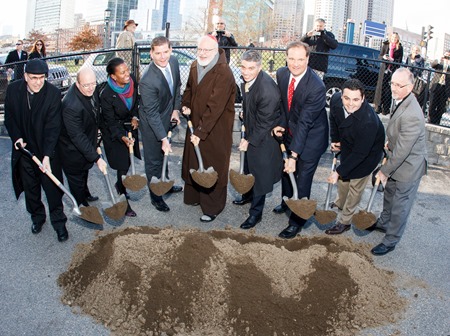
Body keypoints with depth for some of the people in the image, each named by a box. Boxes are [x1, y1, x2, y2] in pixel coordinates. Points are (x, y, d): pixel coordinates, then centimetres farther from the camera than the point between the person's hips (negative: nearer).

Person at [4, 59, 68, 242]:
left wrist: (47, 155, -26)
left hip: (47, 150, -3)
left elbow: (53, 127, -21)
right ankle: (37, 217, 38)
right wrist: (16, 137, -12)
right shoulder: (13, 89, -10)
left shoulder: (53, 93, -20)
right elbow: (9, 117, 4)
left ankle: (59, 222, 22)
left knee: (52, 188, 5)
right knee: (30, 187, 17)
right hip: (24, 148, 3)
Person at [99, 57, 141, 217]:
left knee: (127, 160, 16)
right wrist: (122, 137, -35)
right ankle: (124, 202, 12)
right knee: (123, 164, -3)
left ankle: (119, 185, 45)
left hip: (130, 126, 5)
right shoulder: (106, 94, -31)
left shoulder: (132, 81, -16)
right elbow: (111, 121, -22)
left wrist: (135, 117, -8)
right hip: (113, 132, -5)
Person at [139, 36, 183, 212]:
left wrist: (176, 109, 4)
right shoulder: (148, 81, -36)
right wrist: (163, 139, -26)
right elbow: (152, 114, -28)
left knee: (164, 154, 28)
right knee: (154, 160, 10)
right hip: (152, 125, -7)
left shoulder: (173, 61, -14)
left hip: (167, 118, 7)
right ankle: (155, 196, 31)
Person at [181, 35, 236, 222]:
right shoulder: (195, 67, 1)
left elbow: (215, 107, -27)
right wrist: (185, 105, 0)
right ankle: (194, 196, 38)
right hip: (196, 125, 8)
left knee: (212, 167, 3)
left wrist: (201, 131, -27)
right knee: (193, 162, 19)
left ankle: (212, 207, 17)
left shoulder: (223, 73, -24)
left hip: (215, 129, -7)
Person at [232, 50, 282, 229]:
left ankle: (256, 213, 21)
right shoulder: (248, 79, -9)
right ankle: (248, 196, 51)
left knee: (259, 172, 5)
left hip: (264, 136, -8)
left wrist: (250, 141, -15)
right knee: (249, 165, 26)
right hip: (251, 131, 8)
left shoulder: (267, 89, -34)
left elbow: (264, 122, -25)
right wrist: (246, 133, 10)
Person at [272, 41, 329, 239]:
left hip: (310, 138, -6)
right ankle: (286, 203, 51)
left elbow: (304, 122, -32)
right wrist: (281, 124, -10)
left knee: (302, 180, 3)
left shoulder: (316, 87, -32)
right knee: (286, 170, 25)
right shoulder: (281, 74, -12)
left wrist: (294, 155, -32)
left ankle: (297, 221, 22)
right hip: (290, 132, 7)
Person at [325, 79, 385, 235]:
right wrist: (335, 139, 0)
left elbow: (359, 153, -33)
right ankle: (340, 204, 55)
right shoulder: (336, 99, -27)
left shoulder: (369, 121, -43)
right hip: (347, 144, 6)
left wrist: (338, 172, -29)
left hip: (367, 153, -6)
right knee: (343, 179, 27)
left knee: (355, 186, 10)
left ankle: (344, 221, 29)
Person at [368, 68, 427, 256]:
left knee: (400, 206, 8)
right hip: (398, 160, 9)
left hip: (408, 167, -9)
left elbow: (401, 150, -29)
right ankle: (383, 223, 52)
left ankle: (391, 241, 26)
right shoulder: (402, 102, -5)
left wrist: (385, 171, -20)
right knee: (389, 195, 29)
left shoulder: (411, 116, -35)